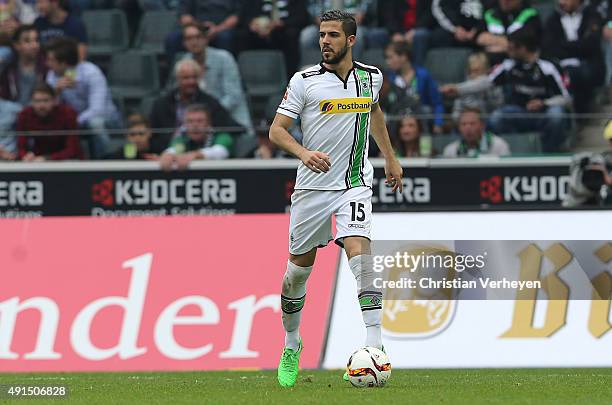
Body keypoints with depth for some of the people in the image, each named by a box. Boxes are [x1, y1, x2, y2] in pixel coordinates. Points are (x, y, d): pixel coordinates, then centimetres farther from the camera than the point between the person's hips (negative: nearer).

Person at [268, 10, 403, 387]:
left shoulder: (371, 77, 4)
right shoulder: (304, 81, -6)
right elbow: (277, 130, -6)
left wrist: (390, 157, 30)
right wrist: (304, 153, -25)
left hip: (355, 183, 0)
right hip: (313, 186, 0)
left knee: (359, 251, -23)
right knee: (300, 267, 8)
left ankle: (374, 346, -26)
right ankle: (291, 345, 31)